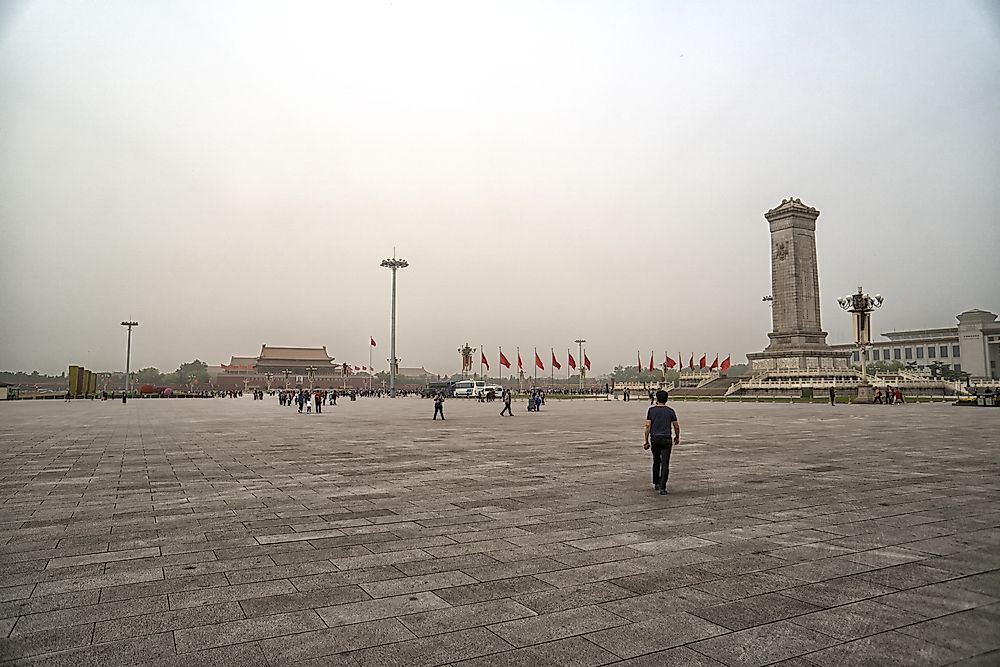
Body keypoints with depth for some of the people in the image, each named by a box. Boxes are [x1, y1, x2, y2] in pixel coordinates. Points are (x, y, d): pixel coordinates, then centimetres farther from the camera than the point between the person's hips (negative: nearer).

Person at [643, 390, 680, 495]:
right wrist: (677, 437, 21)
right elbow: (676, 426, 3)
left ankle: (656, 484, 27)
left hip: (654, 439, 1)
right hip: (666, 439, -1)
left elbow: (648, 426, -6)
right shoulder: (670, 411, 1)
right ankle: (662, 487, -10)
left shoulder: (651, 410, -1)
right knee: (665, 464, -2)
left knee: (656, 461, 19)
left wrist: (646, 440, -2)